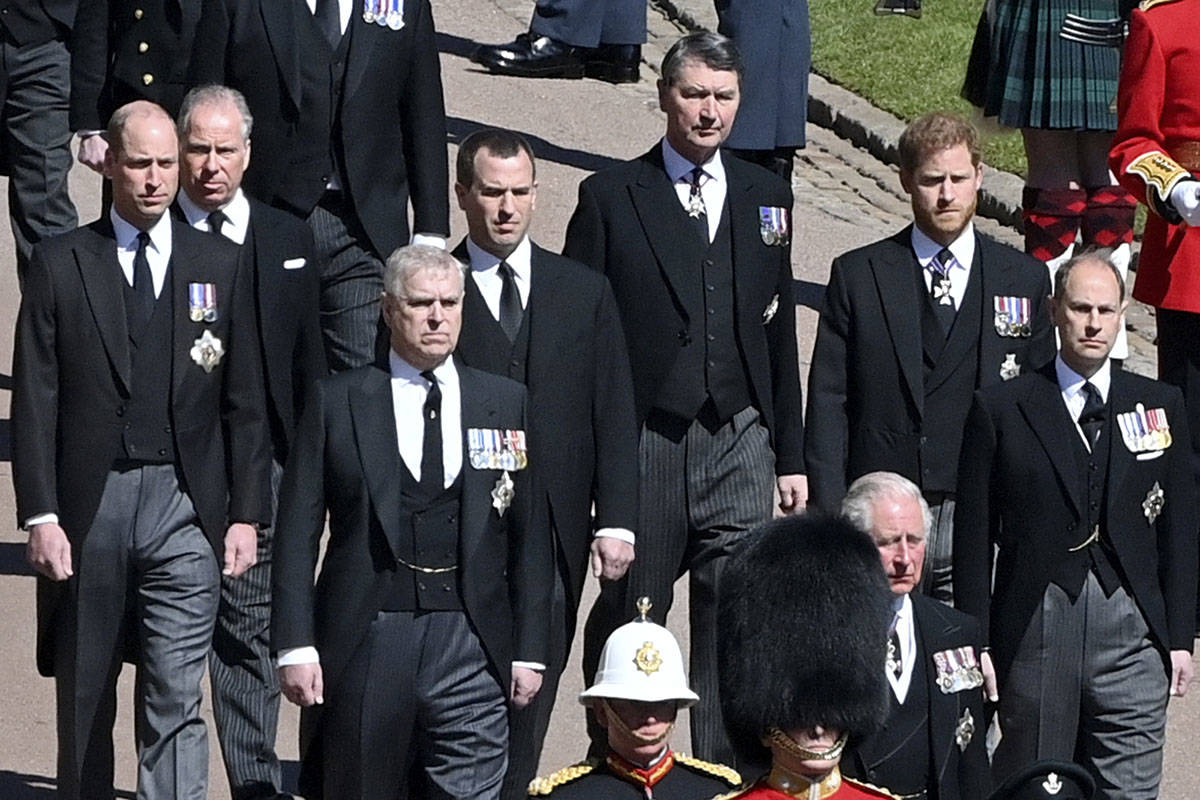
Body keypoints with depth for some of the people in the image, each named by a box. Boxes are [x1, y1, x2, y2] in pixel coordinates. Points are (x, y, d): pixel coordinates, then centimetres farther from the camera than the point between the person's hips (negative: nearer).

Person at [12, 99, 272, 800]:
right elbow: (34, 400, 0)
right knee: (84, 697, 11)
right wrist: (40, 514, -7)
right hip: (89, 506, 0)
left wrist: (247, 514, 2)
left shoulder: (221, 266, 7)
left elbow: (244, 402, 8)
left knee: (177, 702, -6)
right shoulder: (61, 265, 3)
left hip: (186, 506, 0)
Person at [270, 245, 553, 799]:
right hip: (365, 644, -1)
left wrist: (529, 650, 6)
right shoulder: (337, 402, 5)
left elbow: (529, 538, 11)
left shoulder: (506, 403, 10)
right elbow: (296, 534, 2)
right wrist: (295, 646, -6)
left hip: (471, 648, 1)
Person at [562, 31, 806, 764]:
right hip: (642, 447, -2)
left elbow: (779, 331, 13)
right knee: (628, 622, 7)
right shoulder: (611, 197, 0)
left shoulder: (766, 197, 10)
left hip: (739, 441, 2)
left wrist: (791, 455, 11)